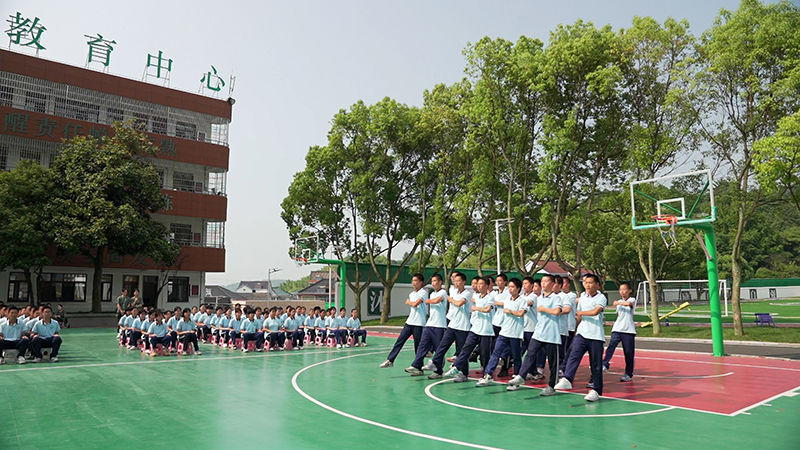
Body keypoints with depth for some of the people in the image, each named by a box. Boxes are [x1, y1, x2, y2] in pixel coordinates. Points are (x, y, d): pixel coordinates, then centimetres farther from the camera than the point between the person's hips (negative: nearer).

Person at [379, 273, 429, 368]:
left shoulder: (423, 292, -9)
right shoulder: (411, 294, 15)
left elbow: (415, 304, -21)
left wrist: (408, 302, -2)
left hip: (418, 324, -7)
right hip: (409, 322, 7)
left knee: (418, 346, 1)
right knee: (399, 341, 1)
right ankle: (390, 360, 4)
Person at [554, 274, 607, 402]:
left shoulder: (601, 298, -4)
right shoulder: (583, 296, 12)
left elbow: (595, 312, -20)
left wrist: (580, 312, -8)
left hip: (596, 336, -4)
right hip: (582, 333, 4)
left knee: (596, 364, 2)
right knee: (574, 355, -18)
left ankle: (596, 390, 11)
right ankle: (567, 379, -28)